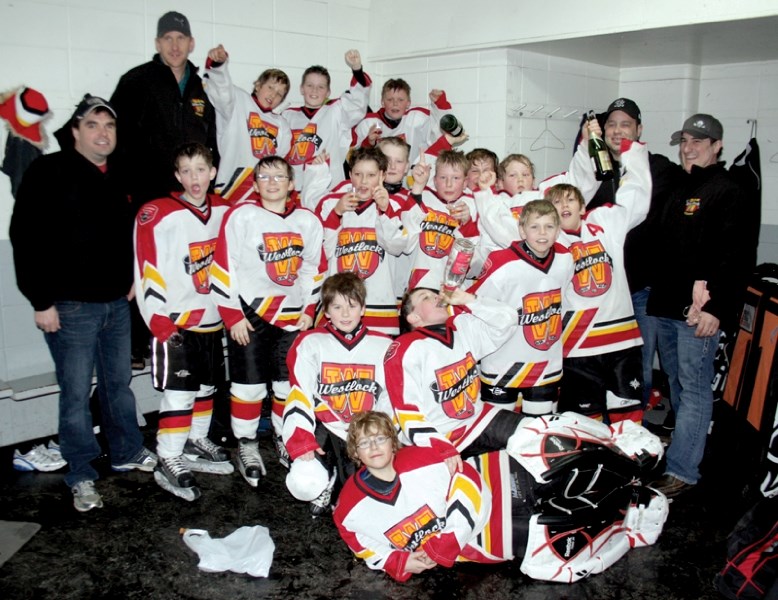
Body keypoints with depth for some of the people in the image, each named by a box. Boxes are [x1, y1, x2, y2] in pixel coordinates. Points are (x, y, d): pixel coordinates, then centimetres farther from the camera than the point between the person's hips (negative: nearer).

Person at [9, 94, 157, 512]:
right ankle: (81, 477, 16)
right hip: (70, 306, -6)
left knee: (119, 383, 17)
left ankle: (128, 453, 33)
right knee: (76, 393, 3)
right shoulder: (49, 171, -9)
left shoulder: (120, 178, 10)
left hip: (117, 303, 6)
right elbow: (26, 238, -14)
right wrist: (41, 301, -15)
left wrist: (131, 280, 14)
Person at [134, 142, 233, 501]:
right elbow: (147, 272, -13)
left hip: (212, 319, 6)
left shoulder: (224, 212, 5)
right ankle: (168, 462, 6)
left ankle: (196, 445, 33)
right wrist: (160, 322, -16)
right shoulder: (156, 215, -13)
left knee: (207, 385, 16)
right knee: (180, 391, -6)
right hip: (175, 322, -6)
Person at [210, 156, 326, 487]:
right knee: (249, 384, 2)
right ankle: (247, 446, 20)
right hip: (248, 314, -3)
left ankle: (284, 439, 33)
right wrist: (232, 315, -9)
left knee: (290, 382, 11)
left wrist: (309, 309, 8)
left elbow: (315, 267, 13)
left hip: (292, 317, 4)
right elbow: (223, 266, -8)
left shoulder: (308, 221, 5)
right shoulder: (240, 216, -7)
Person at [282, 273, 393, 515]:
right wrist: (302, 442, -18)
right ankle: (326, 480, 11)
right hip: (325, 431, -1)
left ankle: (338, 486, 19)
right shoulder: (310, 343, 0)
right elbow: (298, 396, -8)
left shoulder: (384, 346, 5)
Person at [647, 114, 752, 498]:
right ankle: (687, 441, 34)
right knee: (676, 381, 18)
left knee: (693, 387, -4)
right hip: (665, 305, 8)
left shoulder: (727, 191, -7)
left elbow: (733, 255, -16)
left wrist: (714, 305, -23)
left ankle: (682, 470, -1)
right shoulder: (676, 189, 19)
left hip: (698, 309, -8)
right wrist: (657, 293, 12)